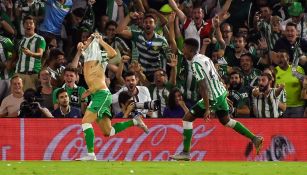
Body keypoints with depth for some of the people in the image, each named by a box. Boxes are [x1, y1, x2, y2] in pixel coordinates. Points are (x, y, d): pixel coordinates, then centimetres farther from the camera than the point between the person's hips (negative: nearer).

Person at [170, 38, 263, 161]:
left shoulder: (196, 63, -19)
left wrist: (207, 108, -24)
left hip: (213, 97, -10)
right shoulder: (204, 58, 10)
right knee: (226, 121, 27)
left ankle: (186, 153, -4)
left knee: (187, 118, -4)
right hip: (221, 92, 10)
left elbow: (203, 87, -23)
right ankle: (254, 139, 29)